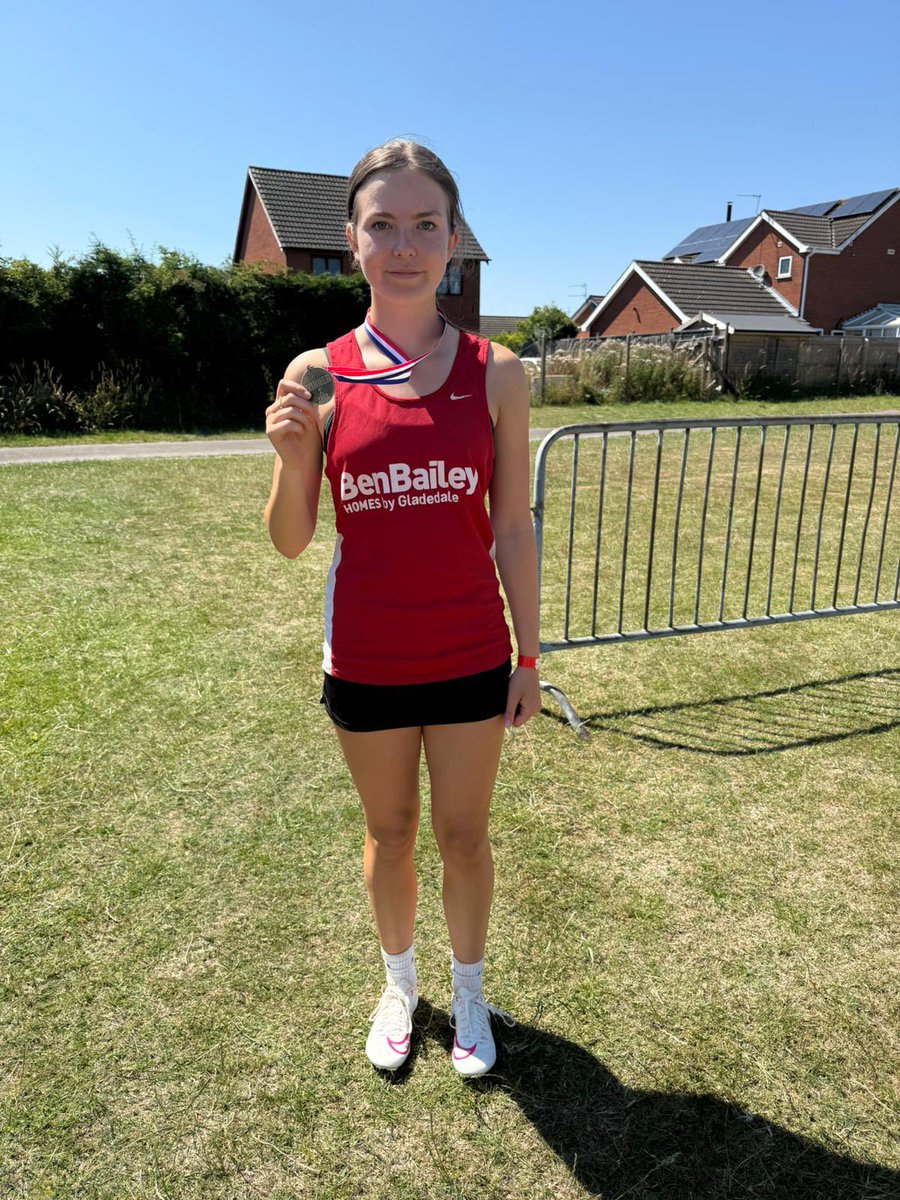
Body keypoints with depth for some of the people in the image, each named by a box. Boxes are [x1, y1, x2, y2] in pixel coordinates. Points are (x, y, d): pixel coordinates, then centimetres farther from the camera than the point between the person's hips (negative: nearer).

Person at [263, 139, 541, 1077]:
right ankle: (398, 984, 47)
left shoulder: (494, 372, -5)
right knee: (389, 836, 19)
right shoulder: (318, 376, -5)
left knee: (463, 835, 16)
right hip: (364, 664, 1)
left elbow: (513, 529, 0)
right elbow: (290, 541, -1)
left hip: (473, 658, 0)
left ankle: (469, 991, 43)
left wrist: (529, 657, 1)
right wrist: (291, 454, -20)